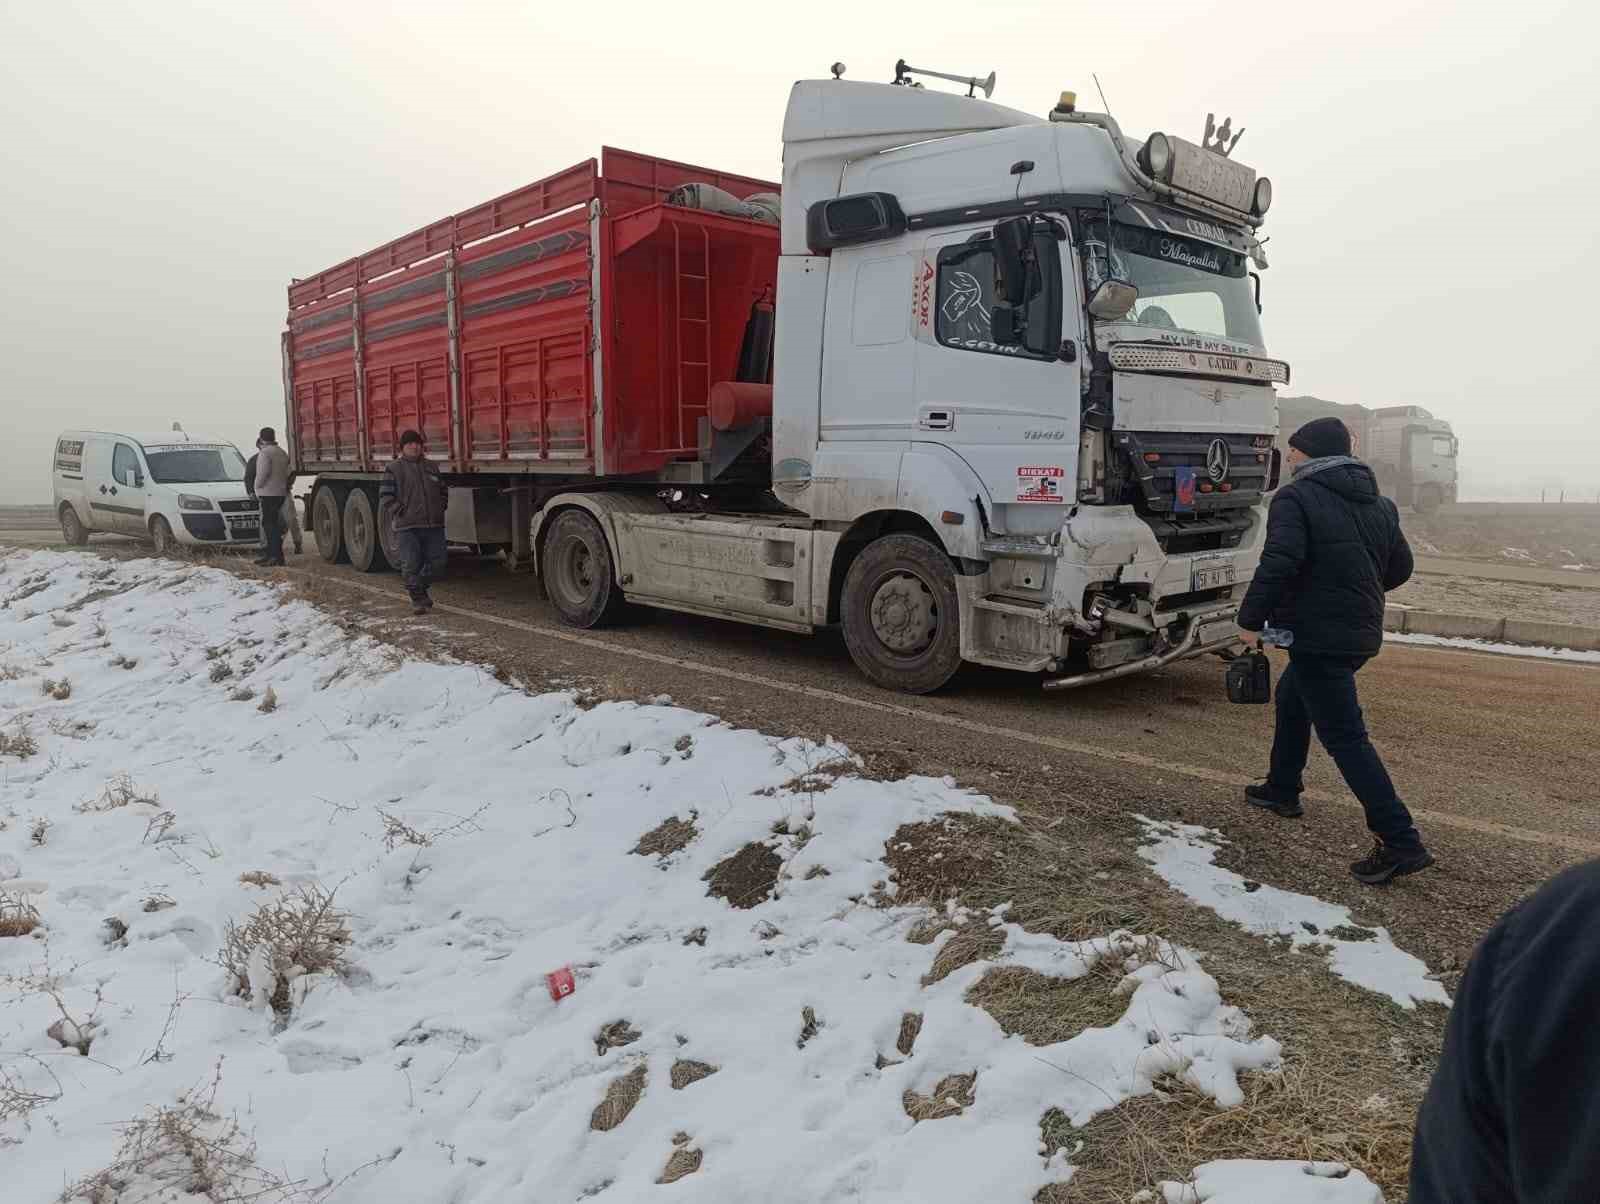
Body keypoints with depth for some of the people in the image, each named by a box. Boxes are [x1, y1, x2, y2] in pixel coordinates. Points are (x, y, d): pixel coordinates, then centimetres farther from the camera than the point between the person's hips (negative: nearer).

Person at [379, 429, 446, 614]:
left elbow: (443, 492, 26)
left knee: (437, 562, 4)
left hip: (433, 525, 4)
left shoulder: (432, 467, 16)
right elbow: (385, 496, 0)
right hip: (408, 527, -4)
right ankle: (417, 599, 7)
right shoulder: (394, 468, 2)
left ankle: (421, 586, 30)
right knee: (411, 565, -5)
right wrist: (400, 511, -9)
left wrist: (440, 508, 12)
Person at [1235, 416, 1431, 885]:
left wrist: (1251, 620, -16)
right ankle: (1282, 789, 40)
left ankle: (1400, 842, -8)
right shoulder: (1378, 503, 12)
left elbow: (1278, 564, -25)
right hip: (1362, 632, 9)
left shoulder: (1296, 498, -12)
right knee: (1292, 698, 28)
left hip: (1318, 635, -9)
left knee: (1344, 736, -7)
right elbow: (1400, 566, 17)